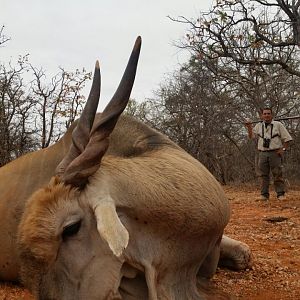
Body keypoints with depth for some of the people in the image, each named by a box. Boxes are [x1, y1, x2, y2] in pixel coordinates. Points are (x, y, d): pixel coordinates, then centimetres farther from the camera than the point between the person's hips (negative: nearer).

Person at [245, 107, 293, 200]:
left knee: (278, 174, -4)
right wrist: (249, 127, -8)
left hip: (275, 153, -2)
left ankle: (280, 194, 2)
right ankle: (264, 194, 8)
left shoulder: (278, 125, 5)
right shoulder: (258, 126, 13)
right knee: (264, 175, 3)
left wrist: (283, 149, -5)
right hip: (262, 153, 3)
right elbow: (251, 136, 7)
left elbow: (287, 138, 5)